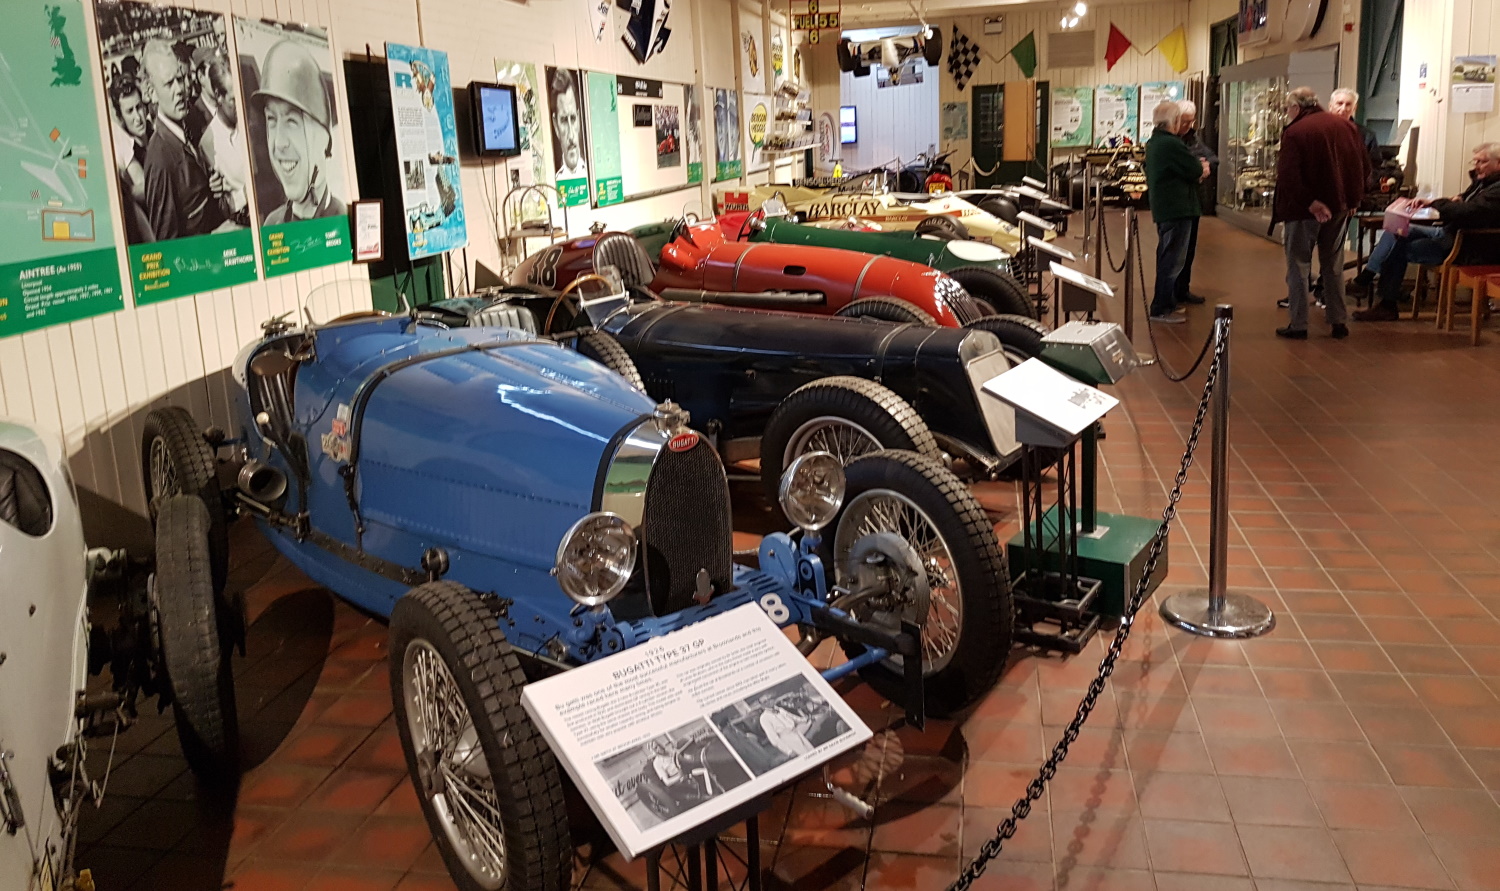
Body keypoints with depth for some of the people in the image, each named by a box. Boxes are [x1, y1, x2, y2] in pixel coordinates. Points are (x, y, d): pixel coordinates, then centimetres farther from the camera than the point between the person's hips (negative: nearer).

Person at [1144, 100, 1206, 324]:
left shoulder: (1153, 143, 12)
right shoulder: (1171, 144, -19)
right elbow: (1196, 171, -17)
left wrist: (1198, 169, 2)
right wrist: (1201, 169, 5)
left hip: (1162, 207, 10)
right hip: (1177, 209, -10)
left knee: (1167, 258, 18)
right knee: (1172, 259, -6)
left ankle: (1167, 304, 27)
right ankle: (1161, 309, -4)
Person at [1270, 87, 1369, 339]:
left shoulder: (1295, 131, -13)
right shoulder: (1344, 125, 5)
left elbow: (1288, 175, -23)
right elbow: (1363, 166, 8)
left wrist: (1309, 203, -18)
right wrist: (1352, 198, 13)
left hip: (1304, 209, -5)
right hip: (1338, 206, 5)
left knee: (1298, 265, 5)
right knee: (1333, 266, 15)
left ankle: (1298, 325, 6)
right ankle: (1339, 321, 19)